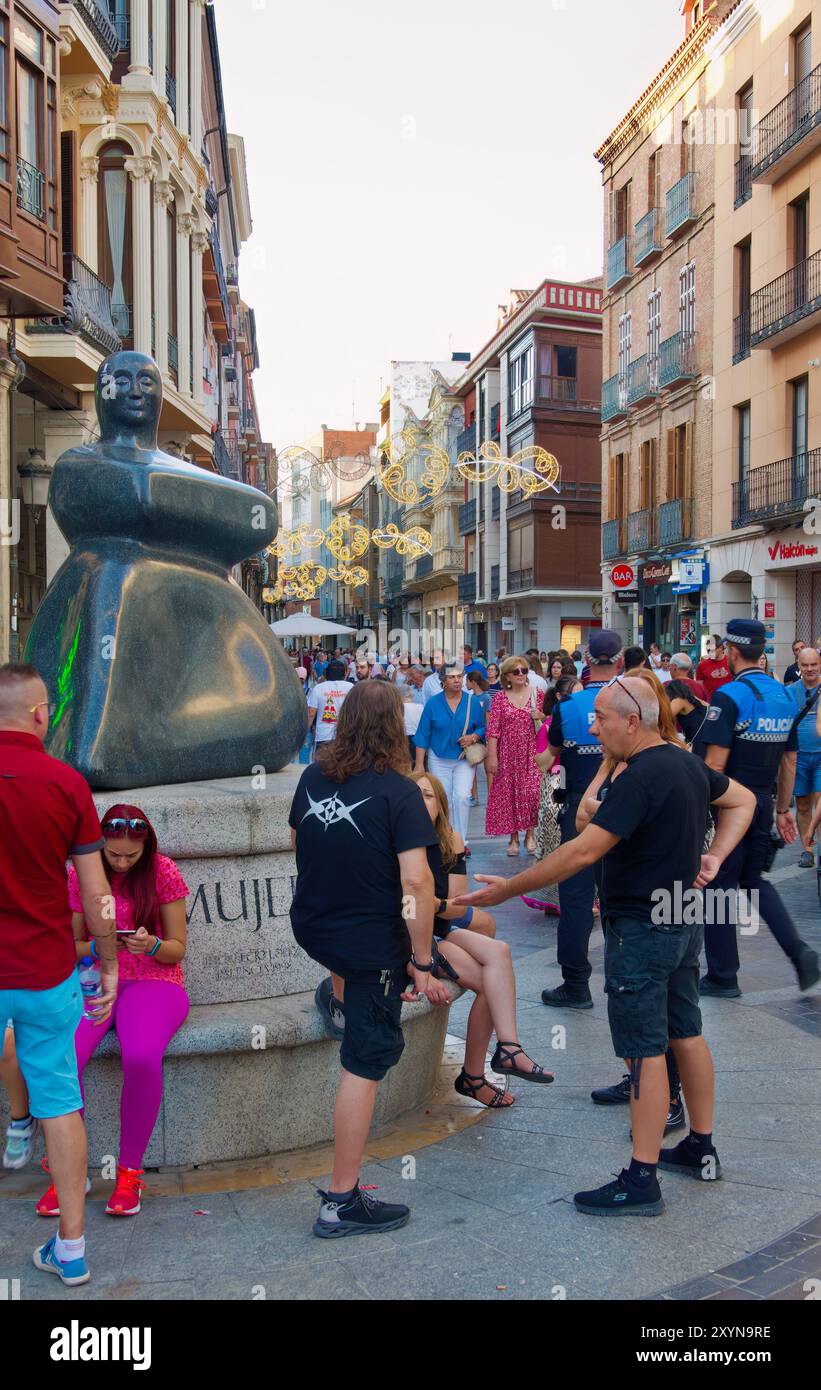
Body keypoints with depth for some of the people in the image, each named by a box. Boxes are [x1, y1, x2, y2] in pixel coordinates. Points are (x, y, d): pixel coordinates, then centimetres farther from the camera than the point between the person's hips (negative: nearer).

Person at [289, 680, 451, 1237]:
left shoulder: (314, 777, 0)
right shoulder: (398, 791, -17)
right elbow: (416, 881, -23)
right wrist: (422, 962, -16)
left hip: (311, 929, 6)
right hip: (372, 945, -6)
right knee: (364, 1066, 3)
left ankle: (338, 989, 59)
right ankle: (342, 1202, 10)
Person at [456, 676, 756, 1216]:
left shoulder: (640, 778, -24)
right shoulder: (687, 763, 5)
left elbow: (583, 852, -28)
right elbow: (743, 801, 20)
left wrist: (508, 889, -21)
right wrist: (714, 857, 8)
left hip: (641, 931, -10)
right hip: (683, 923, 10)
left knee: (645, 1052, -4)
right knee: (687, 1035, 18)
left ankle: (642, 1181, 4)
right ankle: (701, 1149, 32)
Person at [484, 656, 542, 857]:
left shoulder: (536, 694, 5)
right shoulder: (499, 698, 2)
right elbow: (493, 729, -2)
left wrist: (541, 716, -10)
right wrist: (491, 756, -8)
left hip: (531, 752, 0)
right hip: (508, 754, 0)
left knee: (532, 791, -9)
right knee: (508, 793, 3)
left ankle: (530, 834, 6)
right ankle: (514, 837, 14)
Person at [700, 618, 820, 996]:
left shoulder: (729, 695, -15)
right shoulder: (784, 695, 8)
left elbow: (715, 763, -20)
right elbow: (790, 762, 13)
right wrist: (782, 810, 20)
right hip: (763, 804, 7)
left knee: (719, 885, 5)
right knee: (756, 880, 22)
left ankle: (722, 976, 15)